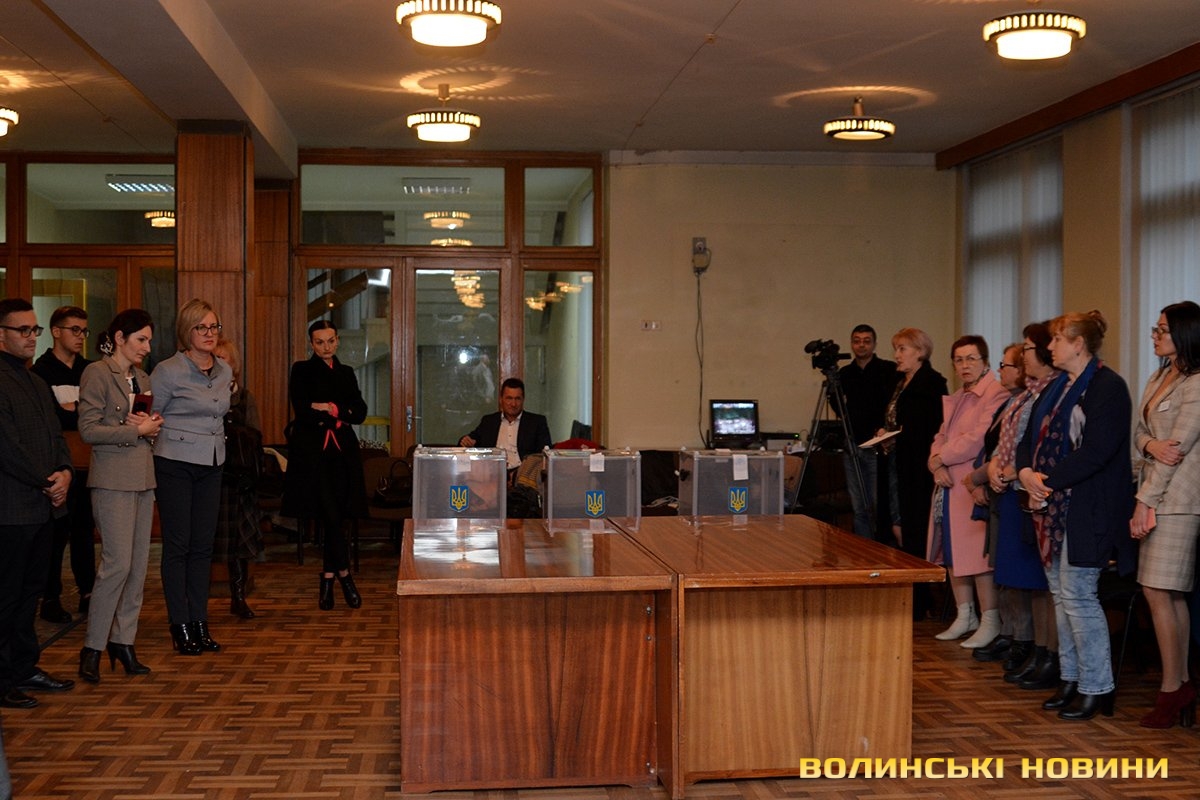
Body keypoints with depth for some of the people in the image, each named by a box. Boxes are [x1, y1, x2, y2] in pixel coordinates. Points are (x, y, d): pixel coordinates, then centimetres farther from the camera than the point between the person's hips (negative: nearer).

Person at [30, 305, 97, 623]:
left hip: (85, 463, 5)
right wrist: (82, 415, -10)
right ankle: (50, 598, 9)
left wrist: (72, 412, -5)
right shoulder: (41, 371, -2)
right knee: (56, 531, 0)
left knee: (85, 529, 9)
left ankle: (87, 592, 16)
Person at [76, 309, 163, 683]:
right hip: (113, 478, -8)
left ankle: (123, 641, 14)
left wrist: (153, 425, 0)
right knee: (118, 562, -11)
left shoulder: (142, 378, 16)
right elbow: (88, 429, -12)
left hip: (143, 477, 8)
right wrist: (135, 430, -12)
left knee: (139, 564, 6)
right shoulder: (97, 373, -6)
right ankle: (92, 648, -1)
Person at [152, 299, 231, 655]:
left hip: (211, 465, 6)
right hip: (175, 465, -6)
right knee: (177, 545, -1)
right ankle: (180, 626, 6)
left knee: (203, 546, 7)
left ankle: (200, 623, 14)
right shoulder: (168, 371, -9)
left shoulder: (225, 372, 8)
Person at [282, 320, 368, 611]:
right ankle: (344, 574, 2)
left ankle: (328, 579, 12)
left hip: (342, 452, 3)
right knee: (331, 516, -9)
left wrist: (330, 409, -9)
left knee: (333, 516, 3)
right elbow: (303, 412, -8)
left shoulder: (346, 373, 16)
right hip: (312, 452, -3)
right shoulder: (301, 371, 4)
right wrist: (340, 415, -6)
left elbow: (360, 412, 5)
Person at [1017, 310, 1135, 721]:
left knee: (1077, 595, -7)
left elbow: (1096, 451, -20)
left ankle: (1096, 688, 2)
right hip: (1054, 505, 9)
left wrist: (1048, 481, -17)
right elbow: (1031, 438, 16)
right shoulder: (1057, 387, 17)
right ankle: (1071, 678, 21)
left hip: (1087, 510, -9)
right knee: (1061, 595, 12)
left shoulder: (1108, 387, -11)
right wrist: (1027, 473, -3)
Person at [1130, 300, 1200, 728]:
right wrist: (1150, 445, -12)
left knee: (1158, 593, -9)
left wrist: (1145, 501, -13)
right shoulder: (1158, 379, 16)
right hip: (1155, 495, 9)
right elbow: (1139, 432, 13)